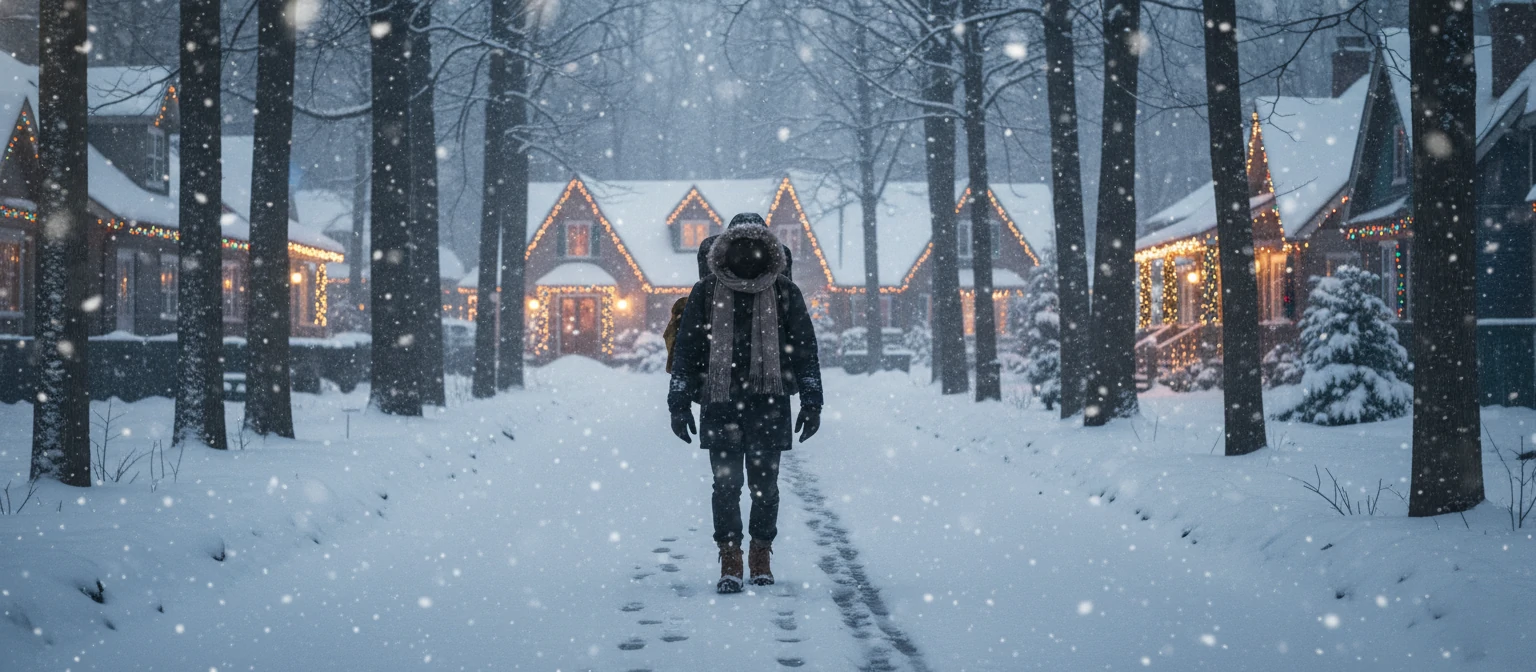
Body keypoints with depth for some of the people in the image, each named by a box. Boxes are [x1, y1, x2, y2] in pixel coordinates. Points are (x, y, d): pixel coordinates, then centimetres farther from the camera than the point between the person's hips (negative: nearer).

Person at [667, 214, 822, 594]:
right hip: (720, 404, 0)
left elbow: (805, 348, 11)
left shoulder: (784, 293, 9)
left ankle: (761, 558, 17)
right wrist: (679, 403, 3)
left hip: (770, 404, 0)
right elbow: (685, 349, 9)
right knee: (726, 484, -4)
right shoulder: (706, 293, 7)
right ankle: (730, 563, 2)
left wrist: (812, 402, 4)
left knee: (765, 485, 3)